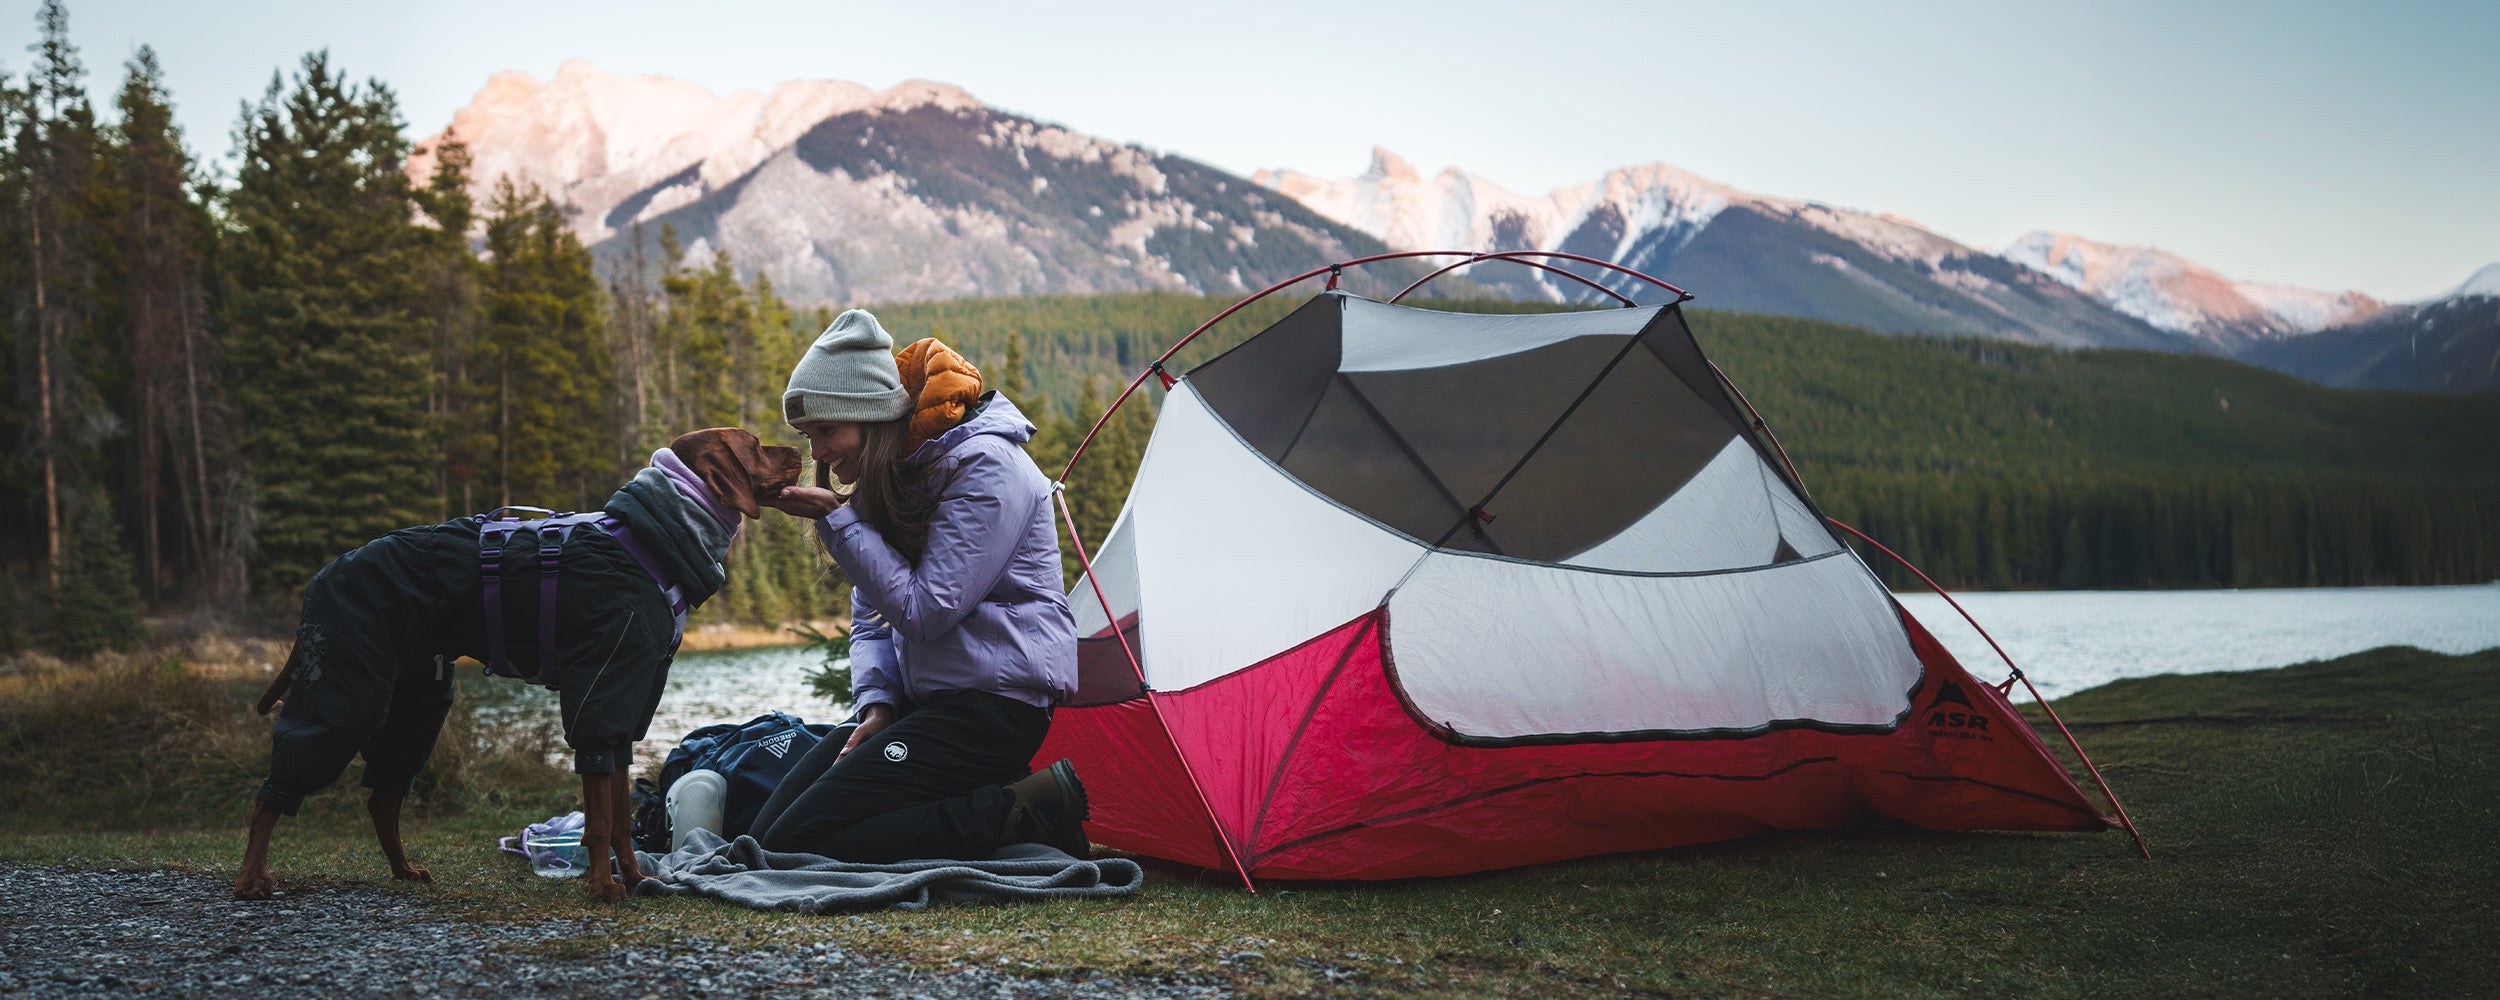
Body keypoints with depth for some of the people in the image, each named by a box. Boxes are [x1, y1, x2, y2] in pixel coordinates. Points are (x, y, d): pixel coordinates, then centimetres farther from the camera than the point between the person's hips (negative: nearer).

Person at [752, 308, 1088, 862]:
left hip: (994, 707, -10)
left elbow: (924, 611, -19)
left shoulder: (983, 466, -15)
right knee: (765, 834, 2)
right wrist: (876, 703, -3)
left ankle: (1022, 811, -12)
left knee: (798, 844, -17)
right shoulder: (889, 476, 12)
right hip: (926, 701, 10)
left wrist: (838, 519, -16)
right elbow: (870, 620, 15)